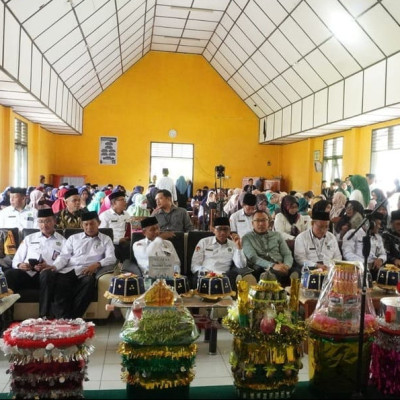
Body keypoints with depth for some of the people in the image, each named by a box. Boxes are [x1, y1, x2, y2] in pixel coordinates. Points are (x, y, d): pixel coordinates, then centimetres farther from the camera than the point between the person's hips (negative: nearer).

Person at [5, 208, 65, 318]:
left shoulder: (62, 241, 16)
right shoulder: (29, 238, 26)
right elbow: (16, 260, 21)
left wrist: (50, 267, -17)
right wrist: (20, 265, -4)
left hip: (48, 273, -2)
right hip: (27, 273, 3)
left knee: (47, 274, -39)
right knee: (8, 275, -30)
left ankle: (44, 316, -36)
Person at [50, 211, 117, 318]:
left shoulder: (106, 239, 18)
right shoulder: (73, 238, 24)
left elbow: (111, 258, 4)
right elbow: (64, 256, 13)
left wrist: (97, 264, -16)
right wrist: (54, 267, -8)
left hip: (87, 272, -1)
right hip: (69, 270, 2)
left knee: (89, 281, -37)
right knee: (59, 283, -32)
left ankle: (73, 317, -35)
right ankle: (62, 318, -36)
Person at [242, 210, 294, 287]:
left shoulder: (277, 235, 22)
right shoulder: (247, 238, 11)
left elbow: (287, 254, 14)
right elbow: (253, 258, -5)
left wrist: (286, 266, -11)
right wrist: (273, 265, -20)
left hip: (280, 267, 4)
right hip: (261, 269, -3)